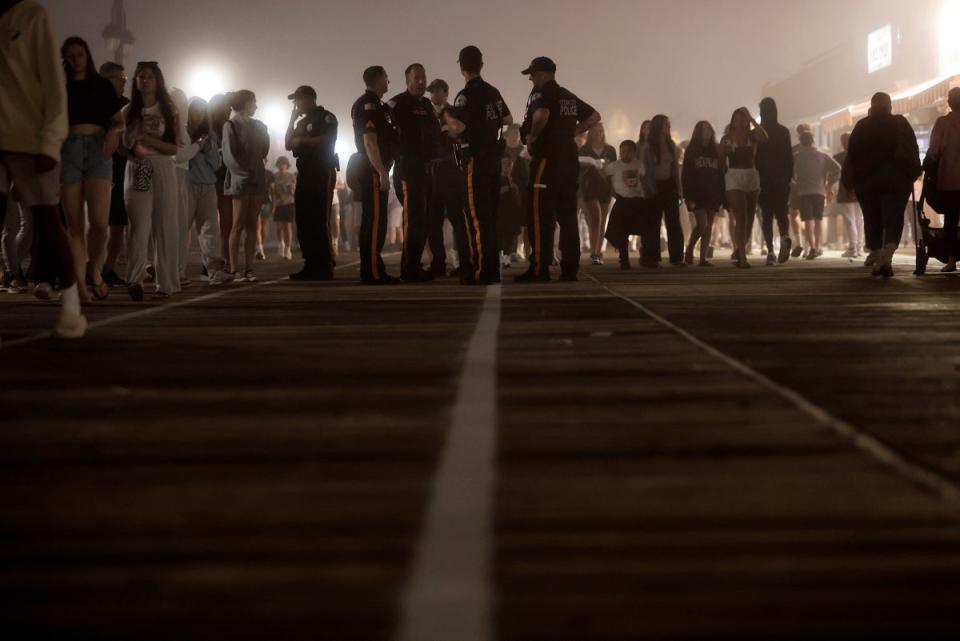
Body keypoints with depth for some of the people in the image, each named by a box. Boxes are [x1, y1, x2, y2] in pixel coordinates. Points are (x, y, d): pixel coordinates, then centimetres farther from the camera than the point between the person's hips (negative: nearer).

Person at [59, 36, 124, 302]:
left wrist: (114, 131, -4)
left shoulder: (102, 85, 16)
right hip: (68, 149, 0)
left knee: (99, 221, -15)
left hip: (97, 149, 0)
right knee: (75, 224, -3)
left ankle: (95, 269, 11)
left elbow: (119, 121, 17)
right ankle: (80, 285, -1)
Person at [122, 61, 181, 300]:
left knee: (165, 226, -1)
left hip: (162, 171, 0)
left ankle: (166, 283, 4)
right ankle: (136, 279, -27)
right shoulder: (128, 112, 13)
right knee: (140, 225, -14)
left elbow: (173, 148, 1)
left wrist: (148, 140, -12)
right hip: (137, 171, 0)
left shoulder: (169, 111, 8)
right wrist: (133, 147, -5)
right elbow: (122, 145, 16)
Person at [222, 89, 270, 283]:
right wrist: (244, 174, -14)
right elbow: (230, 156, -9)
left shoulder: (258, 126, 17)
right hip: (240, 181, -6)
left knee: (252, 225, 4)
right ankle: (235, 270, -5)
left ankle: (249, 269, 4)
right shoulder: (231, 125, -2)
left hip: (257, 180, 6)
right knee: (238, 225, -6)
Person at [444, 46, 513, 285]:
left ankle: (481, 271, -9)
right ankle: (493, 269, 16)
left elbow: (458, 127, -25)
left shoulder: (466, 95, -14)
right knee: (490, 215, 12)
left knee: (476, 216, -6)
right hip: (494, 157, 8)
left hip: (475, 159, -8)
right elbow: (508, 120, 23)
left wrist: (447, 116, -5)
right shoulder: (493, 92, 11)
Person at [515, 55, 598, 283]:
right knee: (567, 215, 8)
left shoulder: (541, 92, -7)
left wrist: (532, 136, -13)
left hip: (546, 160, -8)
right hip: (569, 159, 8)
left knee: (540, 216, -6)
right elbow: (594, 116, 22)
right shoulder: (569, 96, 18)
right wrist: (572, 132, 16)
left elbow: (541, 115, -28)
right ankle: (570, 268, 8)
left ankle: (540, 268, -9)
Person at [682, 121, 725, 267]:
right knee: (702, 224, -14)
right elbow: (686, 174, -4)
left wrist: (722, 196, 3)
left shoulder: (716, 151, 12)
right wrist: (688, 196, -13)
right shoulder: (691, 151, 2)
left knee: (709, 227, 0)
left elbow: (721, 174, 10)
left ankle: (703, 258, 2)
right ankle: (689, 250, 7)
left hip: (713, 194, 4)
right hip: (697, 194, -4)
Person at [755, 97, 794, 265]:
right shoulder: (784, 131, 1)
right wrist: (789, 177, 12)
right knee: (782, 213, 11)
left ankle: (770, 251, -7)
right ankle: (785, 237, -19)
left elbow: (754, 158, -5)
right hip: (782, 180, 2)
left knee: (766, 216, 3)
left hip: (763, 180, -2)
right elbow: (790, 157, 3)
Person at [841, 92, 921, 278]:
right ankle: (887, 258, -22)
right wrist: (913, 173, 6)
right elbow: (913, 152, 0)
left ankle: (876, 258, 11)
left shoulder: (862, 127, 4)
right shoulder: (901, 124, 3)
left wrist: (849, 180, 4)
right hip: (896, 179, -1)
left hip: (866, 180, 1)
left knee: (872, 220, 10)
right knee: (893, 220, -2)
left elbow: (852, 155, 1)